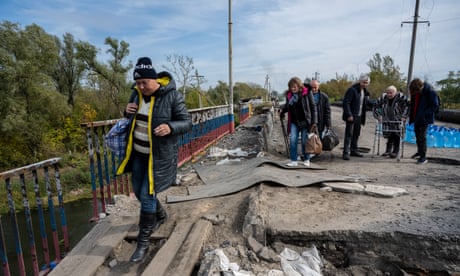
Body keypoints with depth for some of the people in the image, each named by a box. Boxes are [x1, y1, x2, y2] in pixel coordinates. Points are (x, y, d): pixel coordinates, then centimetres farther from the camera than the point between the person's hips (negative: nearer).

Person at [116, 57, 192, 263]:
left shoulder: (172, 96, -17)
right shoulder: (137, 93, 2)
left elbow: (186, 123, -14)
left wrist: (170, 127, -34)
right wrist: (127, 111, -7)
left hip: (159, 155, -7)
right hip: (138, 153, 7)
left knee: (147, 195, -5)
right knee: (138, 191, 19)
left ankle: (143, 242, 15)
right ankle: (159, 215, 47)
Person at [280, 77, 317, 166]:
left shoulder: (307, 93, -7)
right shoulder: (289, 94, 3)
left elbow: (313, 107, -5)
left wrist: (314, 121, -9)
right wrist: (282, 111, -1)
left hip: (305, 121, -3)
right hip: (294, 122, 3)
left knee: (305, 141, 4)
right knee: (292, 140, -4)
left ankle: (306, 160, 22)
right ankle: (293, 161, 5)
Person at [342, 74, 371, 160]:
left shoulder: (366, 91, 13)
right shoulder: (352, 90, -12)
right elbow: (346, 102, -17)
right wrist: (349, 115, -21)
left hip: (359, 116, 8)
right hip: (351, 116, -7)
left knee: (356, 134, 13)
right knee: (349, 134, -8)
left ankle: (353, 150, 24)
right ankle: (346, 152, -5)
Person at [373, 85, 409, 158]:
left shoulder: (401, 97, -13)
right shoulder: (383, 98, -2)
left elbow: (408, 105, -15)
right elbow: (375, 107, 6)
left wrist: (404, 116, -18)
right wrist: (378, 116, -2)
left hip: (398, 121, -3)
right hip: (387, 121, 4)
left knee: (397, 136, -4)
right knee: (389, 136, 9)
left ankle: (395, 152, 8)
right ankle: (388, 150, 24)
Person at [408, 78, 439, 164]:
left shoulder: (429, 91, -16)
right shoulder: (414, 92, 2)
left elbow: (435, 106, -12)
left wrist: (425, 113, -21)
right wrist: (411, 117, 7)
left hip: (424, 119, -6)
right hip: (416, 118, 7)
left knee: (422, 137, -7)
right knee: (417, 135, 17)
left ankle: (423, 157, 0)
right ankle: (419, 151, 36)